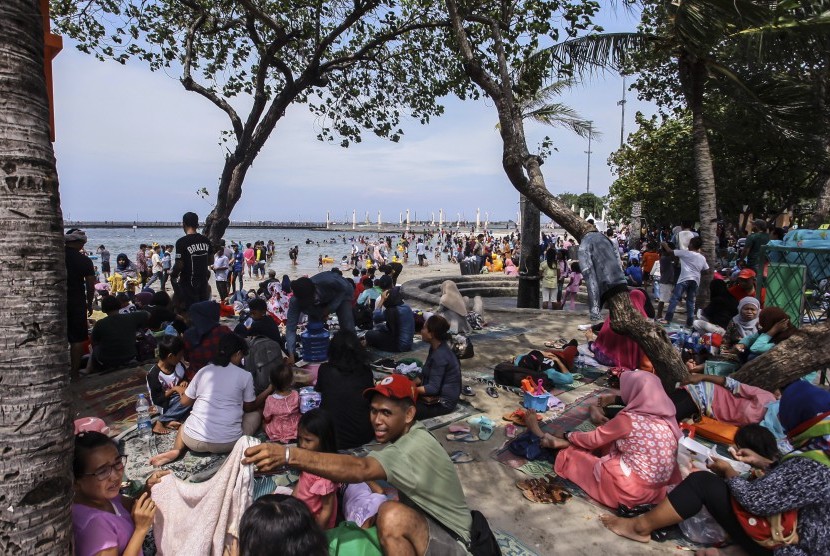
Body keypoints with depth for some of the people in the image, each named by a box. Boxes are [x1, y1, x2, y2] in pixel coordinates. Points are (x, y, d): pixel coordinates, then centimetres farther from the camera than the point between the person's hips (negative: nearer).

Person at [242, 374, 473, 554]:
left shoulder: (415, 448, -30)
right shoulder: (403, 435, 1)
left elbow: (361, 469, -46)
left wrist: (288, 455, -54)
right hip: (424, 522, 10)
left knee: (393, 516, -34)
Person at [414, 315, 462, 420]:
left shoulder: (440, 356, -26)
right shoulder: (435, 348, 3)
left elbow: (433, 388, -25)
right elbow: (424, 375, 10)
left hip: (443, 403, -9)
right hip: (438, 394, 9)